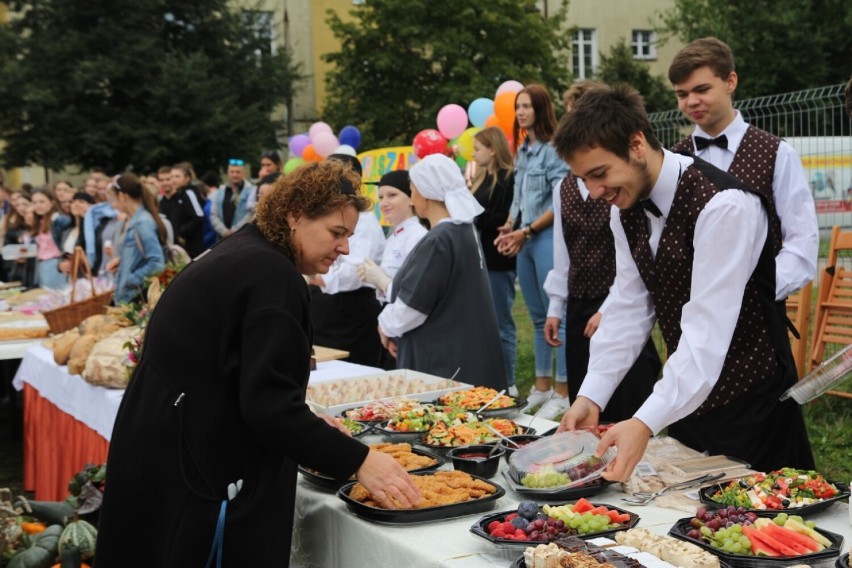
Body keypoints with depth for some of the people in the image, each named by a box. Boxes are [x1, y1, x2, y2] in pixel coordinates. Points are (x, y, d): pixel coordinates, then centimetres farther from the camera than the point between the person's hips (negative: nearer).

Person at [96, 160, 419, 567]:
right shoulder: (272, 275, -18)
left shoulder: (241, 256, 11)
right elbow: (268, 403, -23)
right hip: (192, 476, -10)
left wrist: (308, 430, 18)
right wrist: (358, 461, -18)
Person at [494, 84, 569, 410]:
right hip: (524, 242, 8)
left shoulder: (553, 149, -9)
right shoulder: (521, 150, 16)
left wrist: (527, 231, -12)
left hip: (546, 237, -8)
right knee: (538, 318, 13)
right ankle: (542, 386, 20)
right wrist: (509, 229, 5)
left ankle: (564, 391, -2)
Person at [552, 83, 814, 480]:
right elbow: (629, 308, 2)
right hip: (685, 397, 8)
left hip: (751, 406, -7)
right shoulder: (627, 208, 0)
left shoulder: (723, 206, -25)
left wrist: (646, 424, -37)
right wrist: (590, 397, -8)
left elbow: (709, 329, -31)